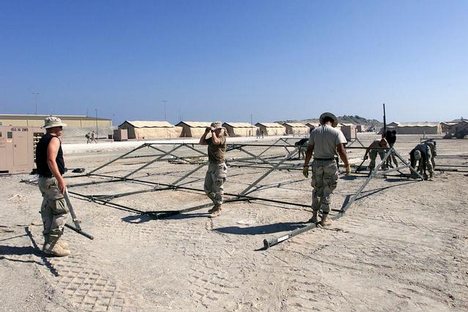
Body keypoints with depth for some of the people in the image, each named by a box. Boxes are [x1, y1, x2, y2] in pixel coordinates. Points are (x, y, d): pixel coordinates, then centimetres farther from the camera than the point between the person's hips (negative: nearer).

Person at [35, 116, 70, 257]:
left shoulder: (42, 140, 18)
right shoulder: (54, 139, -12)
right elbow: (51, 160, -26)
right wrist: (60, 179, -30)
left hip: (43, 179, 10)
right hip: (52, 180, -10)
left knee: (48, 211, 15)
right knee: (61, 211, -6)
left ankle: (49, 241, 24)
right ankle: (52, 245, -5)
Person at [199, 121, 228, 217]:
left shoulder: (222, 138, -12)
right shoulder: (211, 138, 13)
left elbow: (215, 141, -32)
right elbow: (201, 142, 13)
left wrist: (212, 131, -18)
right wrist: (206, 132, 3)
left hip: (219, 166, -9)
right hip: (211, 165, 9)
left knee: (217, 189, -1)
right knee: (207, 188, 15)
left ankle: (217, 209, 11)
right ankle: (216, 204, 30)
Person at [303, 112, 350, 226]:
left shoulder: (315, 131, 3)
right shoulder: (336, 132, -6)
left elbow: (309, 150, 1)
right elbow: (341, 150, -13)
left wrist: (305, 166, 7)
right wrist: (347, 165, -3)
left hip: (317, 163, 2)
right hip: (330, 163, -2)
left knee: (317, 189, 16)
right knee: (327, 191, 8)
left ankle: (314, 216, 21)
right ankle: (324, 219, 14)